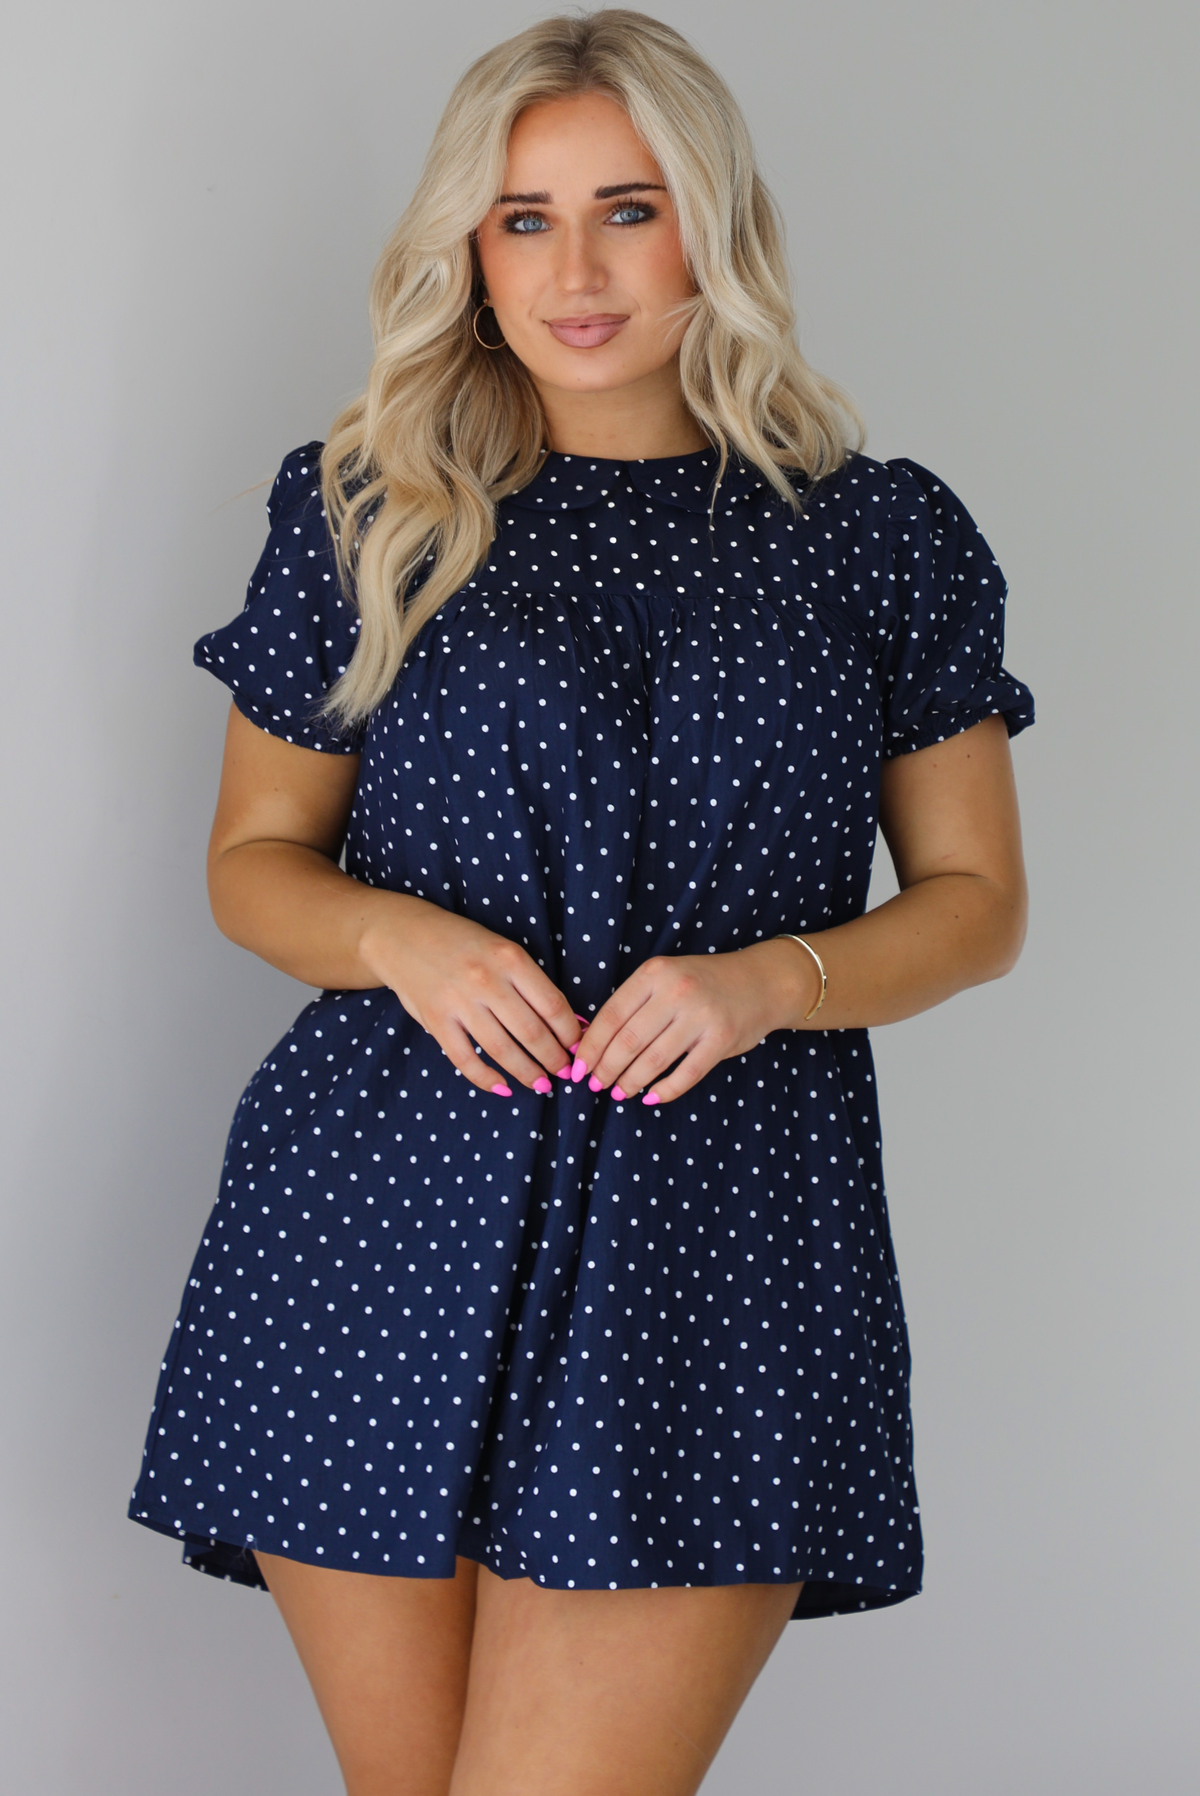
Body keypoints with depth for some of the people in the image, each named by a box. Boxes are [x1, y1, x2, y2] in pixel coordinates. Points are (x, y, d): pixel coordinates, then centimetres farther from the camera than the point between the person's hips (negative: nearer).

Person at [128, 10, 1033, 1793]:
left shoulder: (880, 539, 8)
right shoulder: (369, 512, 10)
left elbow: (977, 898, 11)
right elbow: (253, 858, 15)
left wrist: (771, 977, -9)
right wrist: (397, 937, -8)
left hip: (711, 1253, -1)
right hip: (388, 1226, 1)